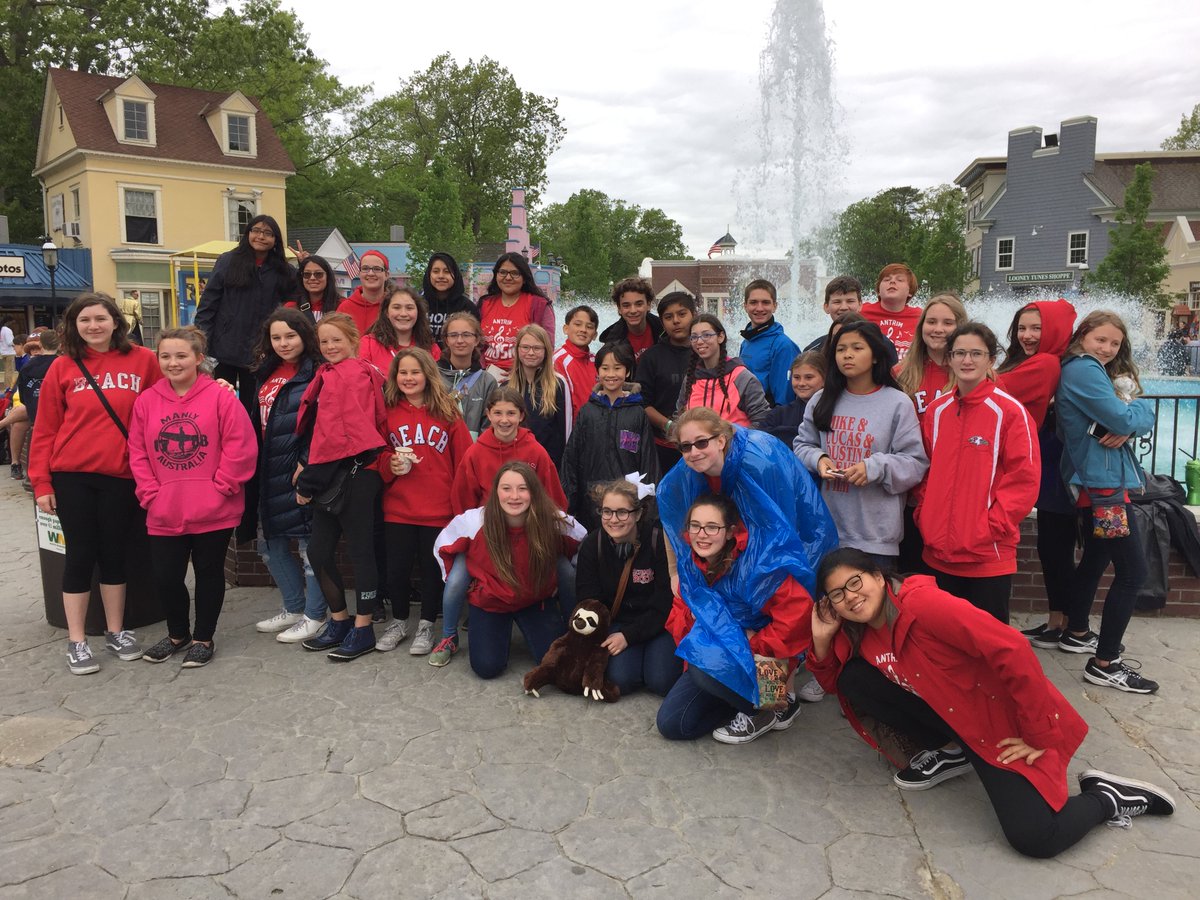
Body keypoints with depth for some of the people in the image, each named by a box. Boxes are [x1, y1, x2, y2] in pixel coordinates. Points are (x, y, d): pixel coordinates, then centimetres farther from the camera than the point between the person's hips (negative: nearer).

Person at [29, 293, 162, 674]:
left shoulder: (143, 360, 0)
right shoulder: (62, 368, 1)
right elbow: (45, 429, 2)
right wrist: (41, 482, -2)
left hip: (121, 476, 0)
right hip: (71, 475, 0)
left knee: (114, 553, 10)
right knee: (80, 555, 5)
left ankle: (116, 631, 25)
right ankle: (76, 641, 16)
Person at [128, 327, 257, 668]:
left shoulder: (220, 396, -9)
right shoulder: (146, 400, 3)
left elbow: (241, 447, -10)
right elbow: (137, 453, 6)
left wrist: (219, 488, -11)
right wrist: (151, 493, -3)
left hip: (213, 510, -3)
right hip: (164, 512, 3)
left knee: (209, 573, 11)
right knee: (165, 576, 9)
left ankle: (203, 638, 29)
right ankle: (177, 634, 34)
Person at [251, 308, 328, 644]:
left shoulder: (316, 374, -10)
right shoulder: (267, 372, 14)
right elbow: (262, 420, 20)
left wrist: (306, 464, -19)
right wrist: (258, 464, 13)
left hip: (301, 469, -8)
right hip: (270, 471, 8)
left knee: (309, 542, 1)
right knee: (270, 543, 14)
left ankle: (315, 615, 14)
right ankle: (294, 608, 29)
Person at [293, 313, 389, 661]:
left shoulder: (352, 374, -11)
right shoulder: (332, 374, 17)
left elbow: (340, 435, -16)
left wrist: (310, 479, -11)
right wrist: (311, 476, 9)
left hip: (355, 475, -9)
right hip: (333, 476, 9)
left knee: (360, 551, 1)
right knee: (318, 550, 11)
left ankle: (363, 630, 11)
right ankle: (339, 621, 25)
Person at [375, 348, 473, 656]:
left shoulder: (447, 413, -2)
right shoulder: (388, 413, 3)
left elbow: (463, 461, -1)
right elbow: (376, 457, 11)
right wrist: (389, 464, -11)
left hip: (439, 509, -2)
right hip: (398, 508, 2)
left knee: (432, 568, 7)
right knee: (397, 567, 9)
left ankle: (426, 625, 26)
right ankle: (399, 621, 31)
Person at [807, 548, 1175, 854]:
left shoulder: (922, 602, -28)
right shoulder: (858, 631, -2)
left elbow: (1013, 650, -30)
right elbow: (833, 682, 10)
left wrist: (1040, 737, -21)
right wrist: (823, 639, -11)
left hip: (1001, 719, -7)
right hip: (950, 716, 8)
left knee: (1033, 837, -22)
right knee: (854, 678, -8)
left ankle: (1108, 797, 9)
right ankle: (952, 755, 7)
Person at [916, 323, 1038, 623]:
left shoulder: (1010, 411, -8)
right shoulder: (936, 411, 8)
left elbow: (1025, 480, -11)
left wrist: (992, 526, -15)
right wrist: (924, 517, 4)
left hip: (989, 555, -5)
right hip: (939, 552, 5)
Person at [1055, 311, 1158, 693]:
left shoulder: (1090, 371, 16)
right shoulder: (1083, 370, -13)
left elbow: (1143, 420, 9)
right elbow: (1126, 418, -22)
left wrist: (1126, 427, -13)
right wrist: (1138, 408, 0)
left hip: (1095, 481, 11)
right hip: (1102, 482, -11)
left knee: (1095, 558, 22)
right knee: (1132, 571, -8)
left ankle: (1076, 633, 36)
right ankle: (1104, 664, -4)